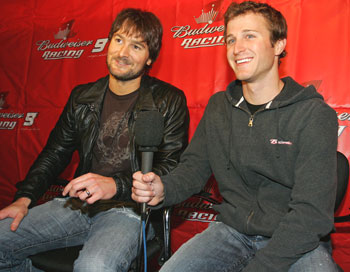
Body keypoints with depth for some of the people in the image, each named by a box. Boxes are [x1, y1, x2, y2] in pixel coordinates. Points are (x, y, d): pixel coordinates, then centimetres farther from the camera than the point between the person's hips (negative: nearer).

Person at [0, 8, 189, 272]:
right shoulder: (83, 96, 13)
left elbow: (172, 170, -8)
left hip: (130, 211, -5)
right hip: (78, 204, 5)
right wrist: (24, 198, 2)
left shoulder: (169, 102, -1)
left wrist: (116, 185, -22)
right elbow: (55, 153, 17)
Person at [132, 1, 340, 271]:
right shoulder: (218, 107, 6)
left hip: (298, 242, -2)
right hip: (232, 231, 3)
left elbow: (312, 213, -17)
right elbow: (194, 167, 7)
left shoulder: (315, 114, -12)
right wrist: (163, 189, -16)